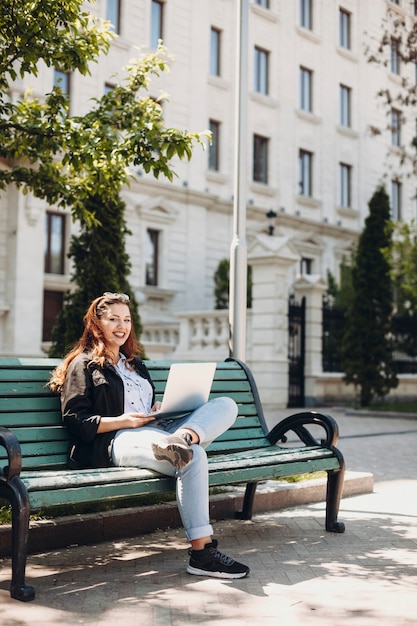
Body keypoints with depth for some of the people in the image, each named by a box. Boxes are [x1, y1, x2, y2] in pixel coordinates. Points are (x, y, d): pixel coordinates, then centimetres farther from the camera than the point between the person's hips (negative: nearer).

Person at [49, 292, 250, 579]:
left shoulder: (135, 364, 31)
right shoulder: (83, 364, 9)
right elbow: (75, 421, -3)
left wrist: (163, 408, 10)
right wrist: (123, 421, -15)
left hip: (157, 431, 8)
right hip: (115, 442, -7)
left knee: (226, 405, -12)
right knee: (193, 456, -35)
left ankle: (183, 438, -44)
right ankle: (202, 553, -37)